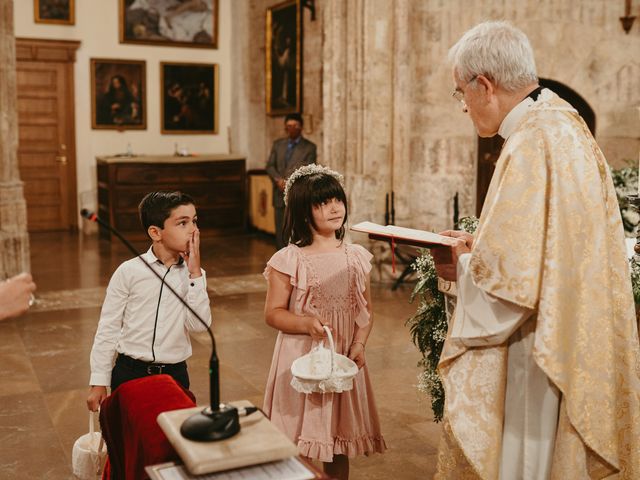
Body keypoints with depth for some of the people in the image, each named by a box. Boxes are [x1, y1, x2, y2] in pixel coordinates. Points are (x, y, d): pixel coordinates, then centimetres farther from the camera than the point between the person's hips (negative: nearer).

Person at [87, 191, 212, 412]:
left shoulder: (192, 274, 0)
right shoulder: (129, 271, -7)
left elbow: (199, 325, -12)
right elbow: (108, 328, -2)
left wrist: (195, 273, -15)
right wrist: (99, 382, -2)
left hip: (174, 373, 2)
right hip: (131, 372, -2)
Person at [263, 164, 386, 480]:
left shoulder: (356, 257, 3)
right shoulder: (289, 260, -9)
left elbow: (365, 311, 7)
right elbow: (273, 313, -7)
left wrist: (359, 344, -9)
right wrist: (306, 323, -23)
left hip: (344, 359, 4)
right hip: (302, 359, -3)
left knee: (340, 433, 15)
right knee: (298, 441, 3)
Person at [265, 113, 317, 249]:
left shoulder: (309, 147, 1)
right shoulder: (278, 144, 14)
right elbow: (270, 166, 8)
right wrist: (279, 180, -11)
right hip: (280, 197, 4)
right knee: (280, 233, 7)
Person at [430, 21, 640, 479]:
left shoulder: (531, 145, -22)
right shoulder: (565, 125, 9)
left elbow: (509, 281, -24)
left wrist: (462, 266, -5)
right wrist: (479, 245, 10)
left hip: (532, 365, -10)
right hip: (569, 347, 10)